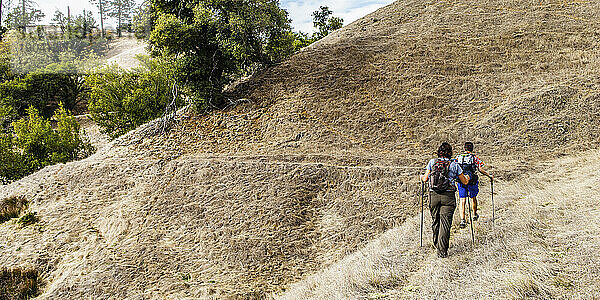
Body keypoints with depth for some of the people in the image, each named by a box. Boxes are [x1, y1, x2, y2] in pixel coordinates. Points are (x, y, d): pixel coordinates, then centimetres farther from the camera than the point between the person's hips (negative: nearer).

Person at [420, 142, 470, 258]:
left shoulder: (432, 162, 4)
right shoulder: (454, 165, 3)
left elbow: (425, 179, 8)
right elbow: (465, 182, 11)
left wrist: (422, 177, 32)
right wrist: (467, 177, 35)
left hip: (433, 195, 2)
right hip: (448, 196, -2)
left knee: (436, 221, 17)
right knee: (445, 223, -3)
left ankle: (437, 244, 32)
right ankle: (442, 250, -8)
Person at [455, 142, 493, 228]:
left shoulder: (458, 157, 7)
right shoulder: (474, 157, 0)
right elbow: (480, 169, -9)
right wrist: (489, 176, 2)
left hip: (461, 181, 1)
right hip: (472, 181, -1)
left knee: (462, 200, 0)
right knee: (473, 198, 21)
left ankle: (462, 220, -12)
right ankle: (475, 214, 41)